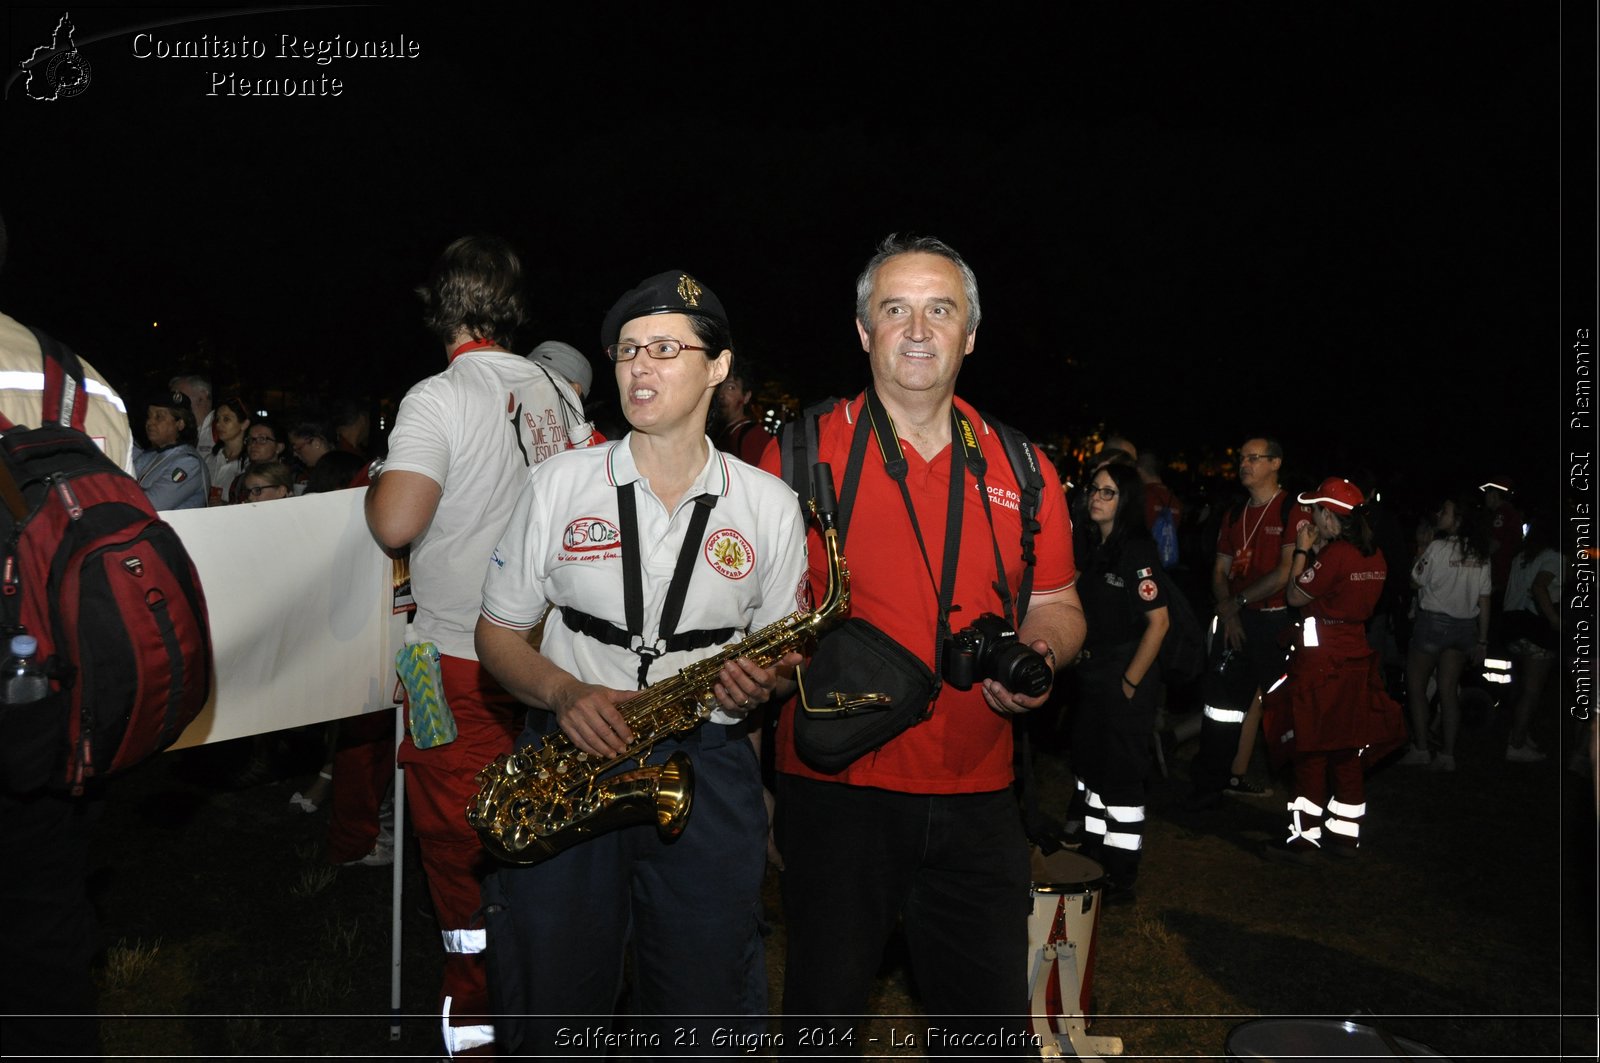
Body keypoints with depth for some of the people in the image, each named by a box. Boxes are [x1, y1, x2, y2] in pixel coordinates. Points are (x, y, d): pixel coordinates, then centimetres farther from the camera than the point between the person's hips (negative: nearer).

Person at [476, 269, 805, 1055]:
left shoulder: (769, 504, 3)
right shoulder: (558, 484, 2)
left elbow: (785, 649, 12)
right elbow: (499, 633, 7)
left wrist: (763, 683, -11)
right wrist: (564, 693, -13)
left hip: (708, 764, 0)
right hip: (570, 755, 0)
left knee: (708, 1022, 7)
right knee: (547, 1013, 10)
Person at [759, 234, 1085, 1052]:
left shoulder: (1022, 471, 7)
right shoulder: (803, 452, -2)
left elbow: (1057, 606, 14)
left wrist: (1039, 649, -7)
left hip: (978, 796, 3)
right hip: (835, 787, -2)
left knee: (994, 1020, 13)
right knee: (826, 1014, 10)